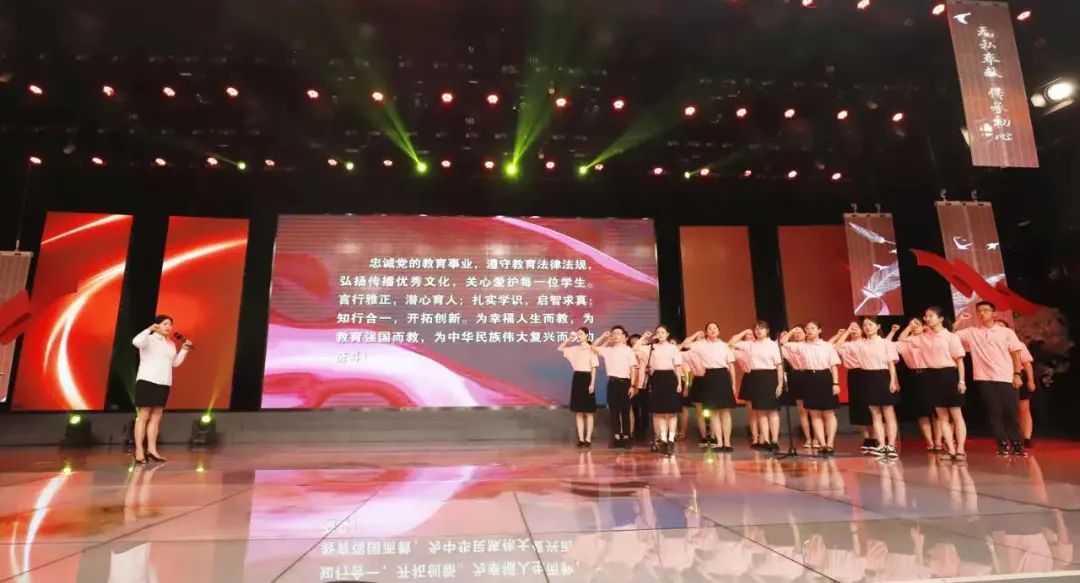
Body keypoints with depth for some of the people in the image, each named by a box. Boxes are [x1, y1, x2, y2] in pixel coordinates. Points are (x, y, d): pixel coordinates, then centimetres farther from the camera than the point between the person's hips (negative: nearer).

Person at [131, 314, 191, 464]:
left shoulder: (170, 344, 16)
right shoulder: (149, 339, -4)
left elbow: (175, 363, 18)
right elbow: (136, 342, -25)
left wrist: (184, 350, 7)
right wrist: (149, 330, -30)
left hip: (163, 384, 7)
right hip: (147, 381, -7)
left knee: (156, 418, 6)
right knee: (143, 416, -5)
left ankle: (152, 450, 9)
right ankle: (139, 451, -3)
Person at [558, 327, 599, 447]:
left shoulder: (590, 349, -6)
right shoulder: (574, 349, 9)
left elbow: (594, 368, -7)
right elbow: (560, 348, 16)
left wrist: (592, 383, -13)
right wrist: (569, 338, 5)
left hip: (587, 378, -5)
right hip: (577, 378, 5)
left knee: (588, 412, 2)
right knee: (578, 411, 6)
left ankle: (588, 439, 7)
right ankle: (581, 438, 11)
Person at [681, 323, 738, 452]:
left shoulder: (725, 345, 7)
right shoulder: (701, 344, 6)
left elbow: (731, 366, 7)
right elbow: (684, 345, -3)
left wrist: (733, 383, 2)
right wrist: (696, 334, 1)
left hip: (723, 376, 0)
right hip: (709, 377, 0)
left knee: (725, 411, 0)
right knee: (713, 412, 3)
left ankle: (727, 442, 6)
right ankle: (719, 442, 10)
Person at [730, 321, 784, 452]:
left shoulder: (773, 345, -2)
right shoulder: (750, 344, 9)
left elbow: (779, 365, -4)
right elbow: (732, 343, 9)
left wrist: (780, 384, -10)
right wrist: (745, 333, 7)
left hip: (769, 378, -4)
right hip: (755, 378, 4)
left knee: (772, 411, 1)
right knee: (760, 412, 6)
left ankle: (774, 442, 6)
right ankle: (766, 442, 12)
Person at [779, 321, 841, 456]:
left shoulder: (827, 346, 0)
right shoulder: (800, 346, 6)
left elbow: (834, 366, -1)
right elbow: (783, 342, 3)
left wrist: (835, 383, -7)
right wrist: (793, 331, 3)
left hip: (825, 378, -2)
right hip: (809, 379, 2)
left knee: (829, 413, 3)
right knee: (815, 414, 4)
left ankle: (830, 444, 10)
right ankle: (823, 444, 11)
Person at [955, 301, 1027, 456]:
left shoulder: (1006, 332, 6)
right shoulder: (970, 332, 6)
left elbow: (1015, 353, 5)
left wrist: (1017, 374, -1)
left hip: (1006, 378, 0)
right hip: (984, 379, 0)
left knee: (1011, 411, 3)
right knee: (994, 412, 3)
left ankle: (1017, 443, 16)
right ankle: (1003, 444, 11)